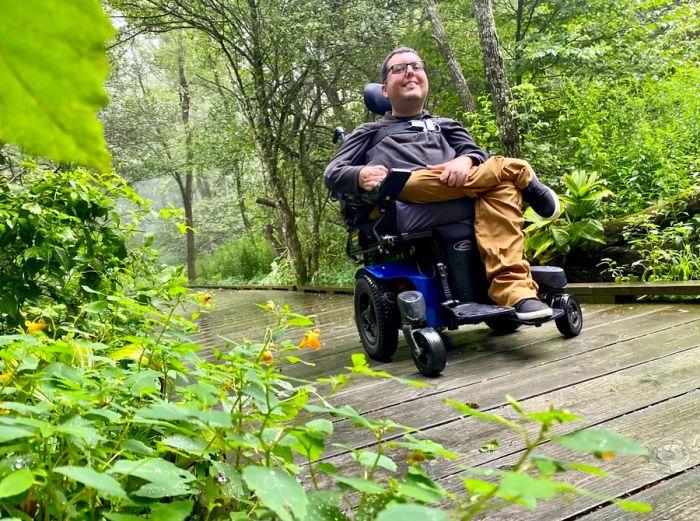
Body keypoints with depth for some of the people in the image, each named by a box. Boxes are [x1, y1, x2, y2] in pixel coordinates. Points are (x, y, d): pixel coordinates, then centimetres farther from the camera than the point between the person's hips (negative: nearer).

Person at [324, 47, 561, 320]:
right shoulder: (370, 132, 32)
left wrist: (465, 161, -10)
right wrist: (361, 175, -9)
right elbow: (332, 173, 17)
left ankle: (513, 288, -36)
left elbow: (476, 153, 18)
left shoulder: (446, 126, 38)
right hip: (399, 202, -4)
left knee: (502, 186, -30)